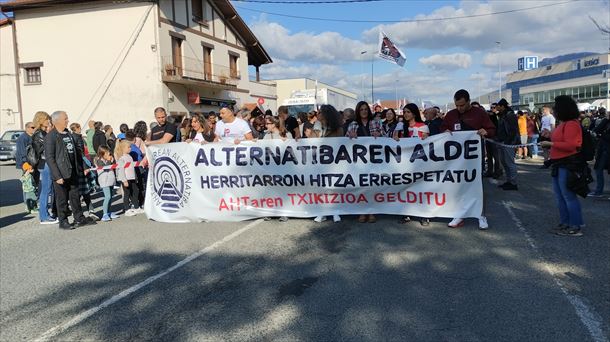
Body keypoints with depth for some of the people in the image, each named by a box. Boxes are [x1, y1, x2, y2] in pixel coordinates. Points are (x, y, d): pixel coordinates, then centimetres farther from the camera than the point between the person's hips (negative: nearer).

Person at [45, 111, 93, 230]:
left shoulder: (68, 134, 12)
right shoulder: (50, 137, -12)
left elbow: (77, 151, 18)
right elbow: (49, 158, -16)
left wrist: (83, 167, 12)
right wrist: (57, 176, -20)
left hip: (73, 172, 7)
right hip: (61, 174, -7)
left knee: (75, 196, 14)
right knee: (62, 199, 4)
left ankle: (79, 219, 23)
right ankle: (63, 222, 16)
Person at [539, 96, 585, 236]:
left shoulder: (571, 124, -16)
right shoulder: (563, 123, 14)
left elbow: (570, 145, -24)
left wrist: (551, 143, -20)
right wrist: (550, 137, 13)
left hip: (567, 165, -11)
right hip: (559, 164, 11)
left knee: (569, 196, -4)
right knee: (560, 196, 16)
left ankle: (576, 227, 5)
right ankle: (565, 223, 26)